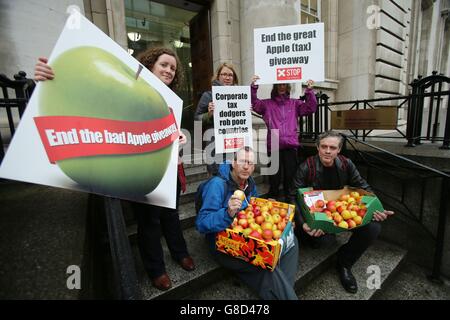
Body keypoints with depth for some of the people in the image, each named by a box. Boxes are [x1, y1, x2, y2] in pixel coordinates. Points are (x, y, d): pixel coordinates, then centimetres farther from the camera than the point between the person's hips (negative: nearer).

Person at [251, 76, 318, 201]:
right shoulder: (267, 104, 10)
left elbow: (311, 108, 6)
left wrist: (309, 90, -4)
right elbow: (254, 104, -2)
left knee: (290, 177, 8)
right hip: (274, 145, -1)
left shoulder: (295, 103, 15)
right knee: (274, 178, 4)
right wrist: (253, 87, -14)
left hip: (291, 145, 2)